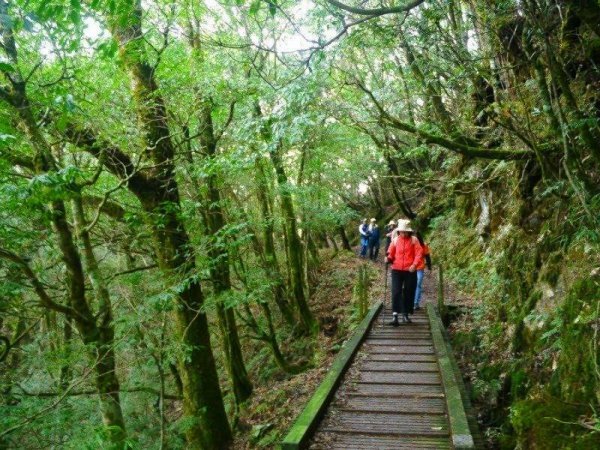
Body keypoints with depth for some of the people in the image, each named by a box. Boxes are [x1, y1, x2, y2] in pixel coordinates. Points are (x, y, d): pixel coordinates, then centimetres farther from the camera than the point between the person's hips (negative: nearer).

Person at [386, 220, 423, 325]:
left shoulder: (414, 240, 0)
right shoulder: (395, 240, 5)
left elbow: (419, 253, -5)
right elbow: (391, 253, 13)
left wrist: (414, 264, -19)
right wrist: (389, 258, -10)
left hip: (410, 270, 0)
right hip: (396, 270, 0)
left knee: (409, 293, 8)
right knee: (396, 292, -9)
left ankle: (406, 314, 22)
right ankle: (395, 316, -12)